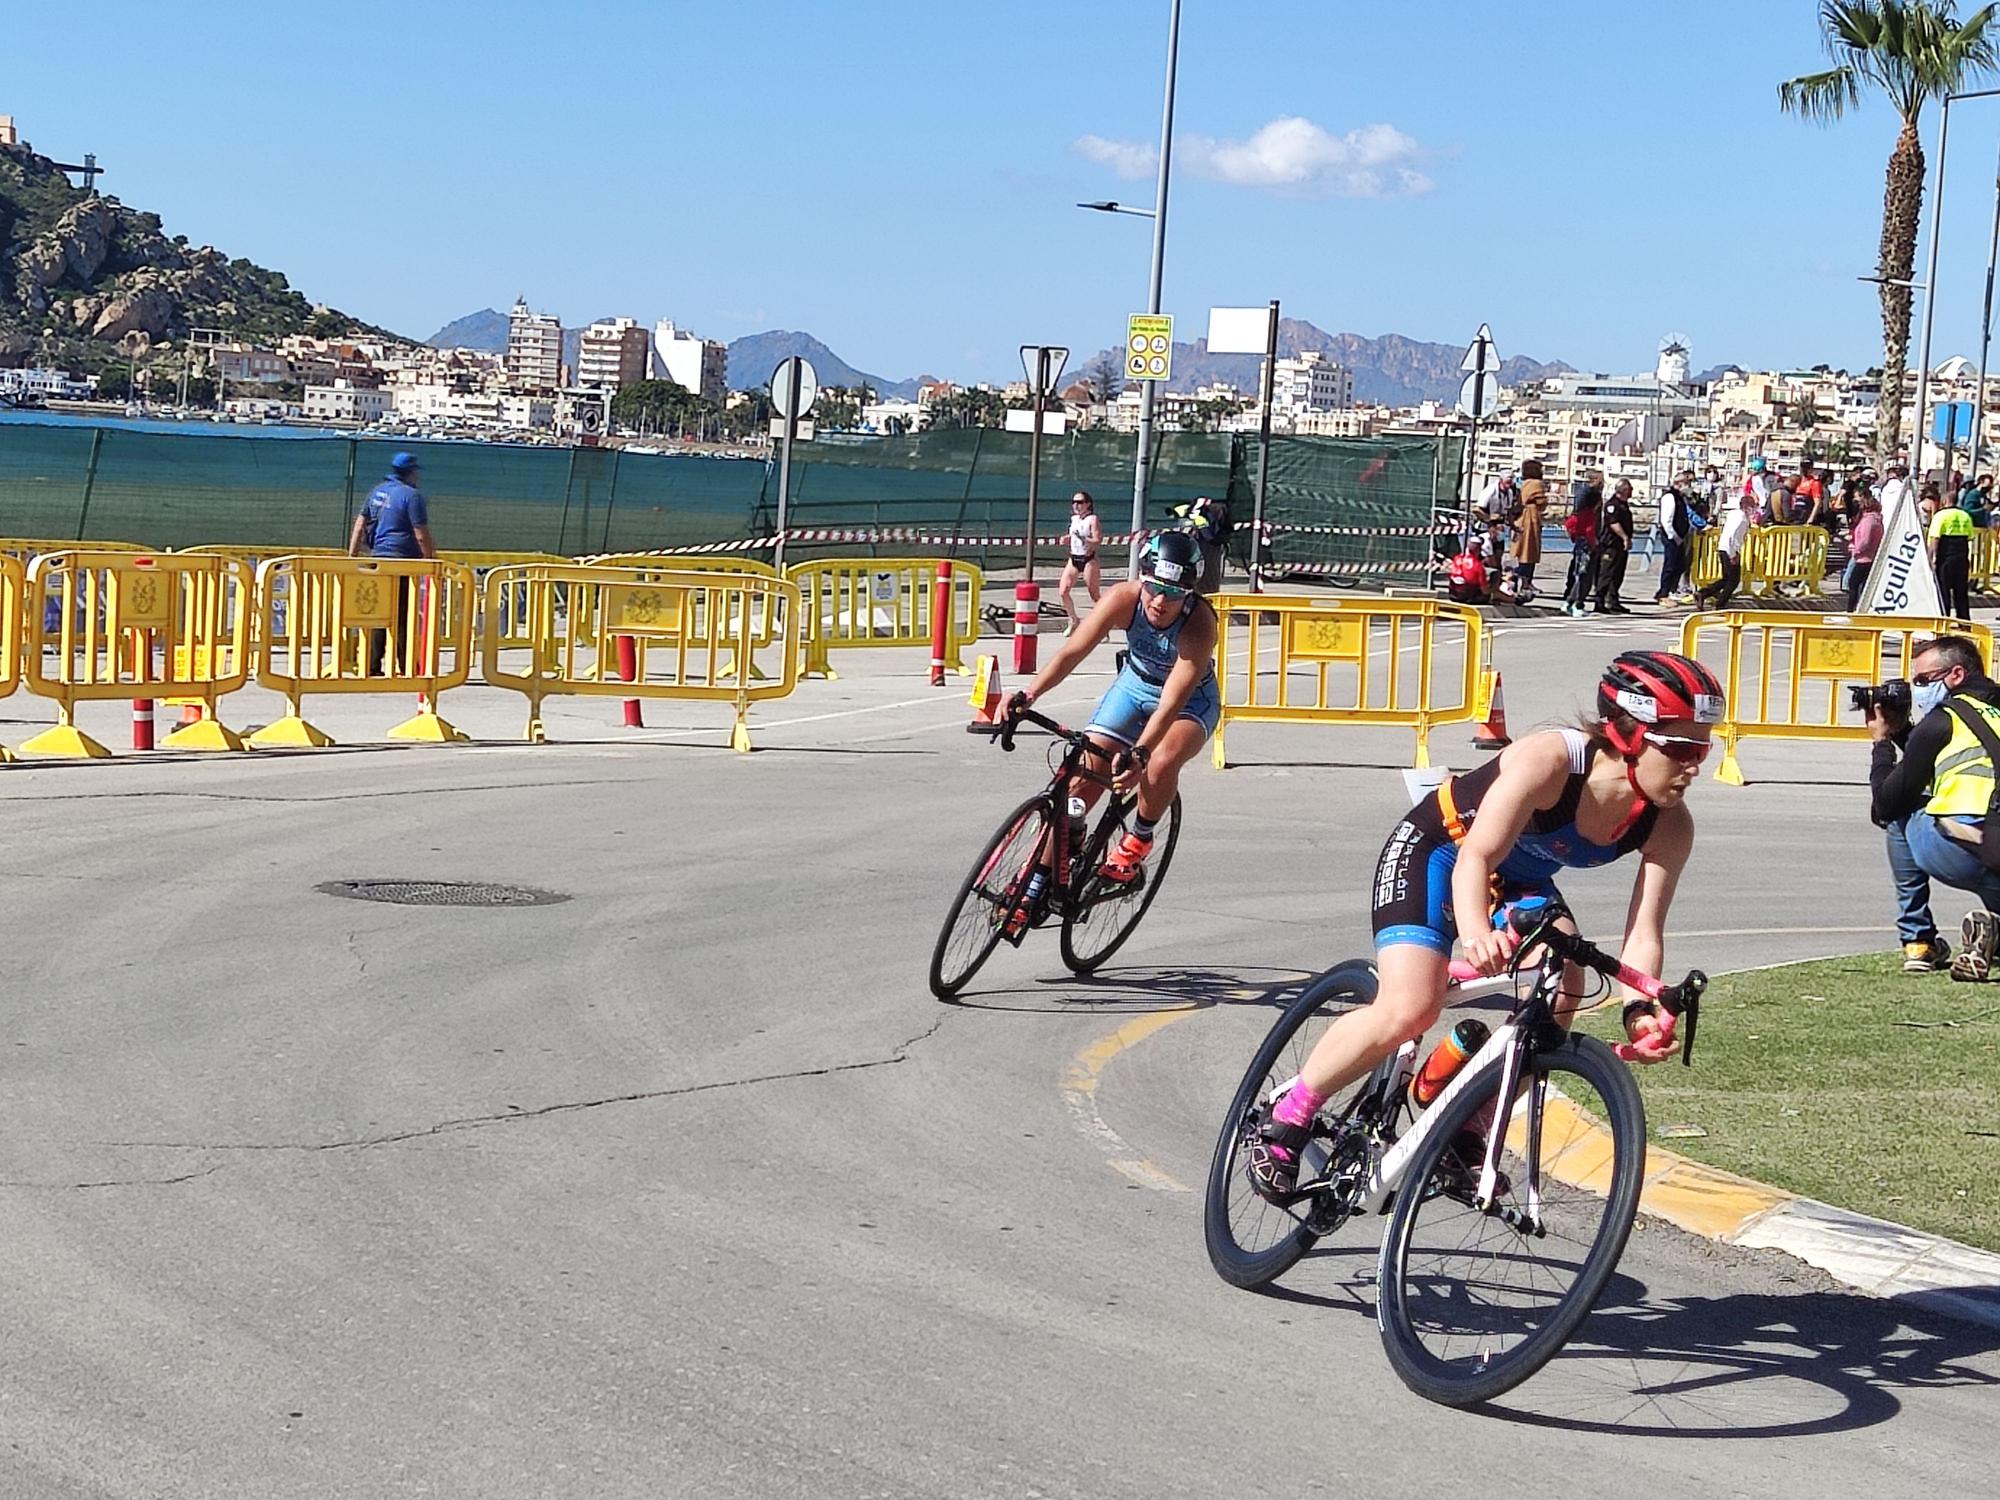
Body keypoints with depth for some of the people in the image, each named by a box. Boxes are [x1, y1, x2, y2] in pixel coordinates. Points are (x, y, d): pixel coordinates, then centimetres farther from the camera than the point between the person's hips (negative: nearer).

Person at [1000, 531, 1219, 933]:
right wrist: (1028, 695, -48)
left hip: (1190, 698, -3)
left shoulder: (1199, 624, -35)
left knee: (1162, 761, -34)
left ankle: (1138, 841, -4)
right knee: (1081, 781, -8)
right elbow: (1073, 650, -33)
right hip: (1134, 684, 3)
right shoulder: (1123, 598, -28)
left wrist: (1139, 753, -55)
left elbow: (1171, 703, -41)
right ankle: (1036, 888, 1)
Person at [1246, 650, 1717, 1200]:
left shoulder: (1668, 826, -19)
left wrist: (1641, 1010, -42)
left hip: (1520, 880, 5)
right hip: (1435, 851, -5)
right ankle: (1284, 1120, -6)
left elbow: (1644, 934, -23)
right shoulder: (1547, 761, -35)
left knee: (1559, 996, -21)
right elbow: (1476, 857, -41)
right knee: (1409, 1009, -24)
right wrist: (1475, 932, -61)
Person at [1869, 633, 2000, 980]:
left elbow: (1884, 807, 11)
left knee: (1901, 815, 23)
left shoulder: (1942, 722, 4)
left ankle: (1917, 941, 19)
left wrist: (1882, 742, 24)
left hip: (1961, 855, -6)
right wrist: (1902, 732, 35)